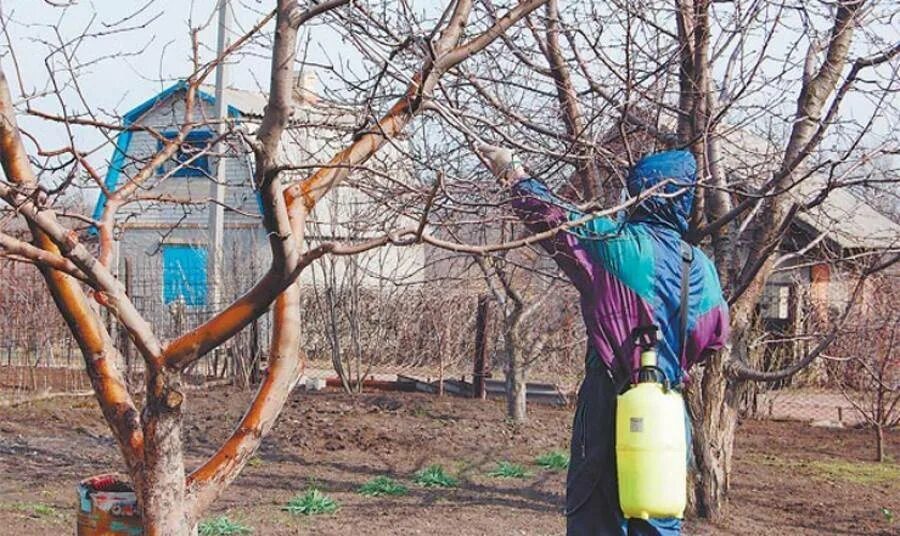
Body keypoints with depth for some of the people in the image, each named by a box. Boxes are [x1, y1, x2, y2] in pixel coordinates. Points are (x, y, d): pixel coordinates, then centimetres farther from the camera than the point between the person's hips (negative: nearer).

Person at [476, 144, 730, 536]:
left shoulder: (618, 244, -12)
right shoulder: (701, 267, 1)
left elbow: (552, 218, -5)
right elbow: (714, 338, 9)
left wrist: (511, 171, 7)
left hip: (610, 401, -4)